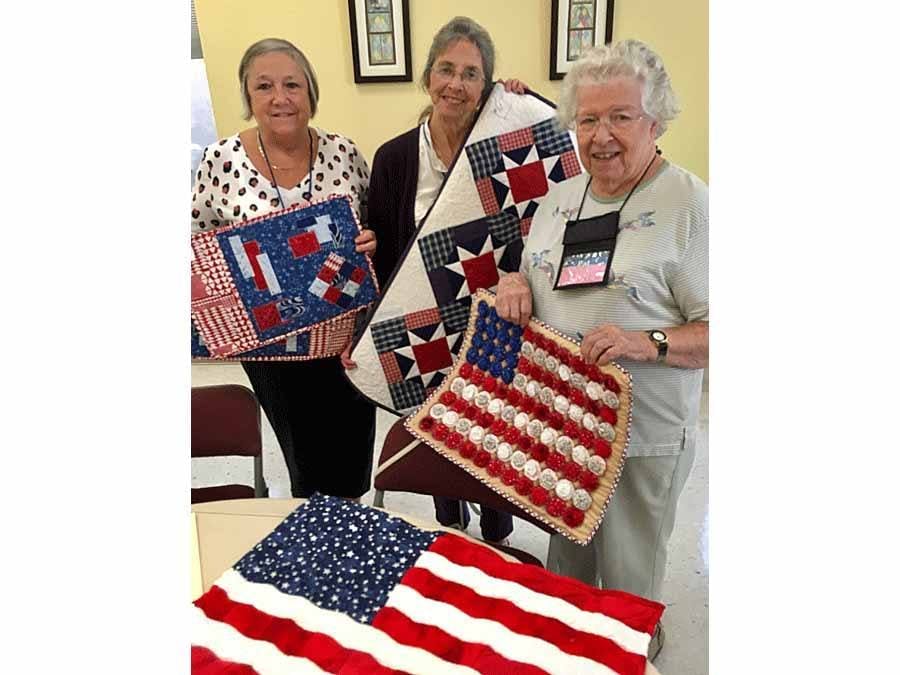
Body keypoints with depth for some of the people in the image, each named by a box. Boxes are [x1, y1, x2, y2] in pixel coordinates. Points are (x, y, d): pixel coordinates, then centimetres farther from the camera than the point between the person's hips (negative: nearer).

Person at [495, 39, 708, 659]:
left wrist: (648, 342, -31)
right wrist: (515, 285, -6)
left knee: (627, 583, 16)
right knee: (566, 559, 28)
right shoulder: (560, 197, 5)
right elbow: (534, 278, 16)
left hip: (642, 435, -5)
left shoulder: (690, 203, -15)